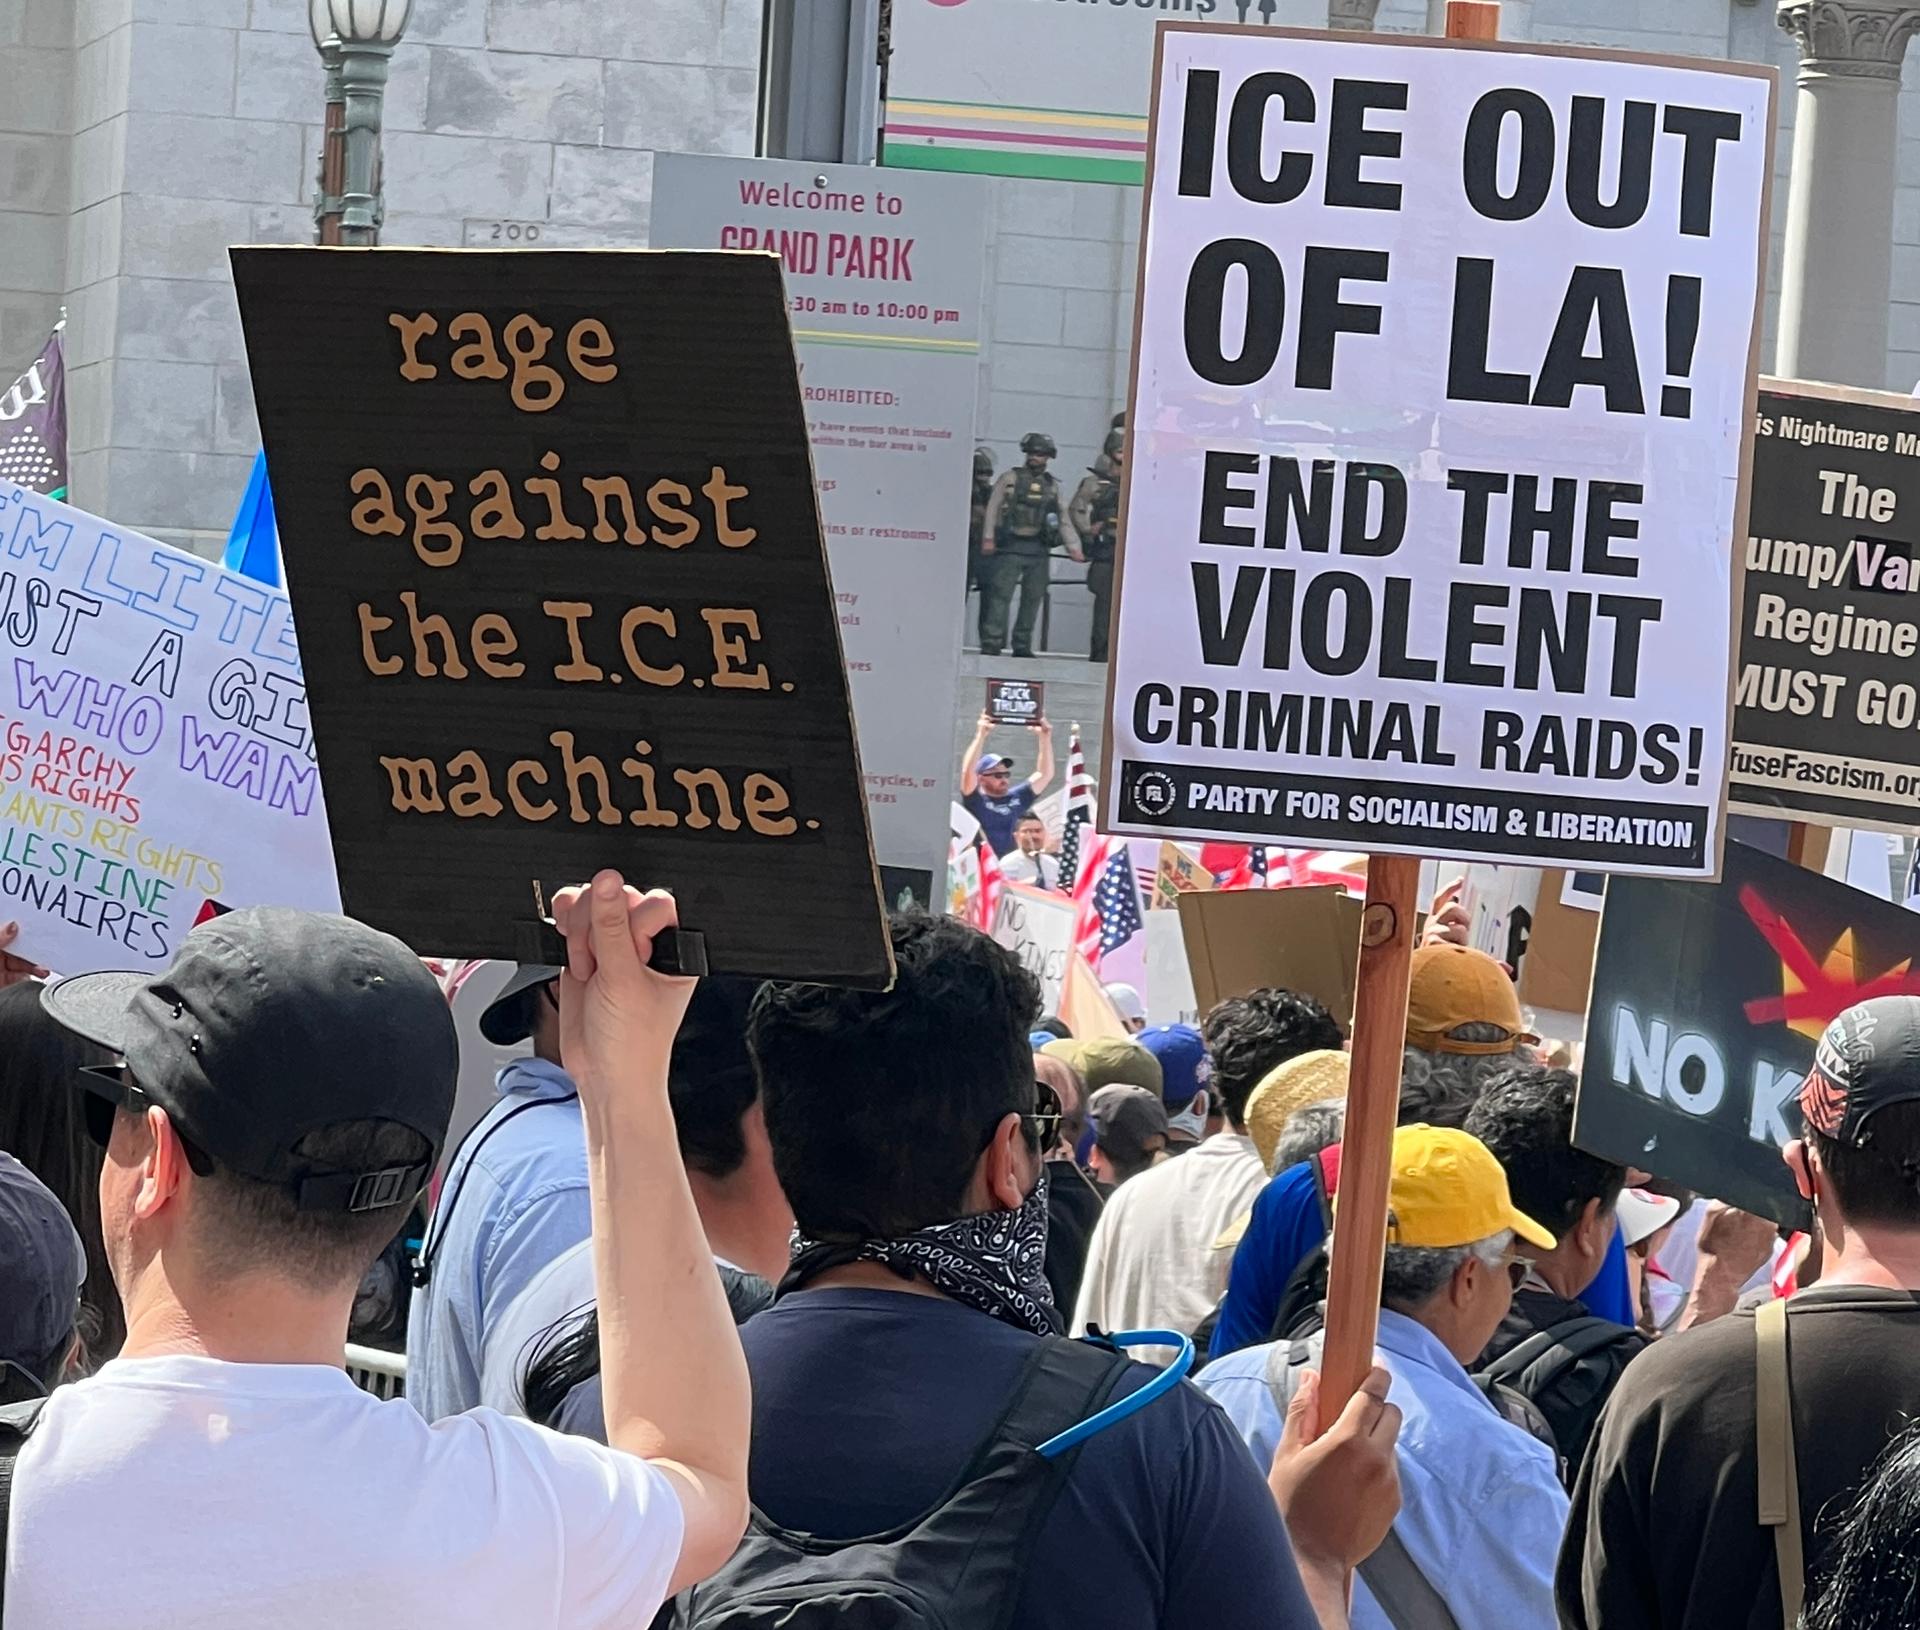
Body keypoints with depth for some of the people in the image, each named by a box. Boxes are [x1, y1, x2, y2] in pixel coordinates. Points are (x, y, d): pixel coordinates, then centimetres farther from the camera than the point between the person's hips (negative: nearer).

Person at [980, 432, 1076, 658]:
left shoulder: (1053, 486, 14)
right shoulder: (1010, 479, 5)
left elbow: (1064, 520, 15)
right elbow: (993, 508, 2)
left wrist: (1074, 547, 6)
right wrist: (988, 538, -7)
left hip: (1039, 551, 4)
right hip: (1011, 547, -4)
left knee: (1033, 599, 4)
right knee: (1001, 595, -10)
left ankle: (1022, 646, 10)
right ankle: (991, 644, -11)